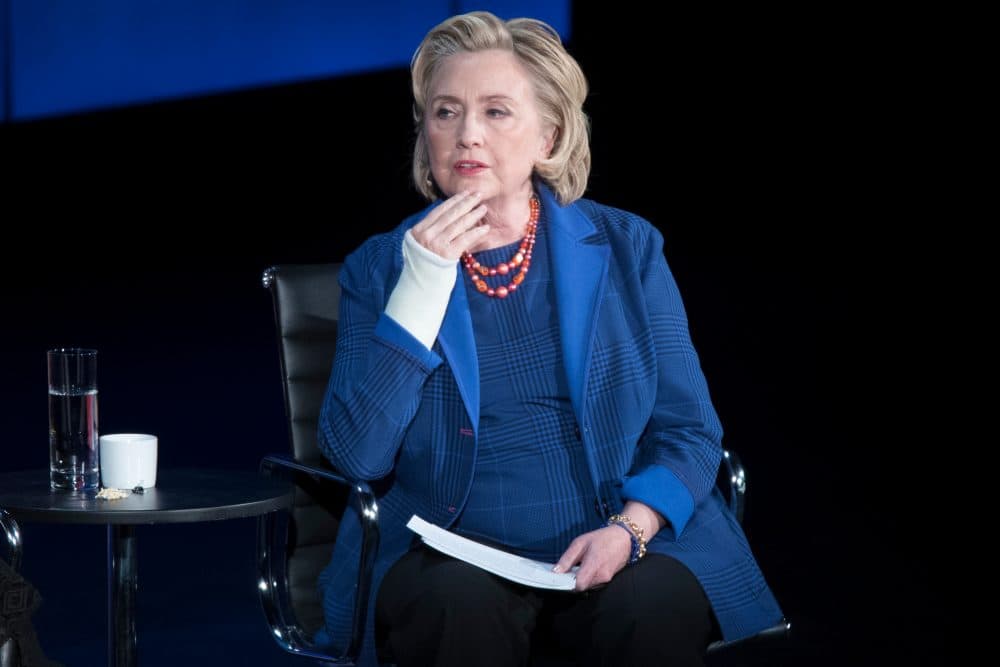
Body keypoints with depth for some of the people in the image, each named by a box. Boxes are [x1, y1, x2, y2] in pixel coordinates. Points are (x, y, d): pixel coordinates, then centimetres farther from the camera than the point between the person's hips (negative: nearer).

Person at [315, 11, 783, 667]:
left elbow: (690, 433, 5)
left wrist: (627, 527, -15)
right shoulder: (379, 267, 7)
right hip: (453, 556, 0)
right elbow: (356, 456, -6)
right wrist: (423, 283, -11)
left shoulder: (627, 248, 7)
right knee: (463, 606, -34)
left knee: (655, 607, -31)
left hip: (614, 549, 1)